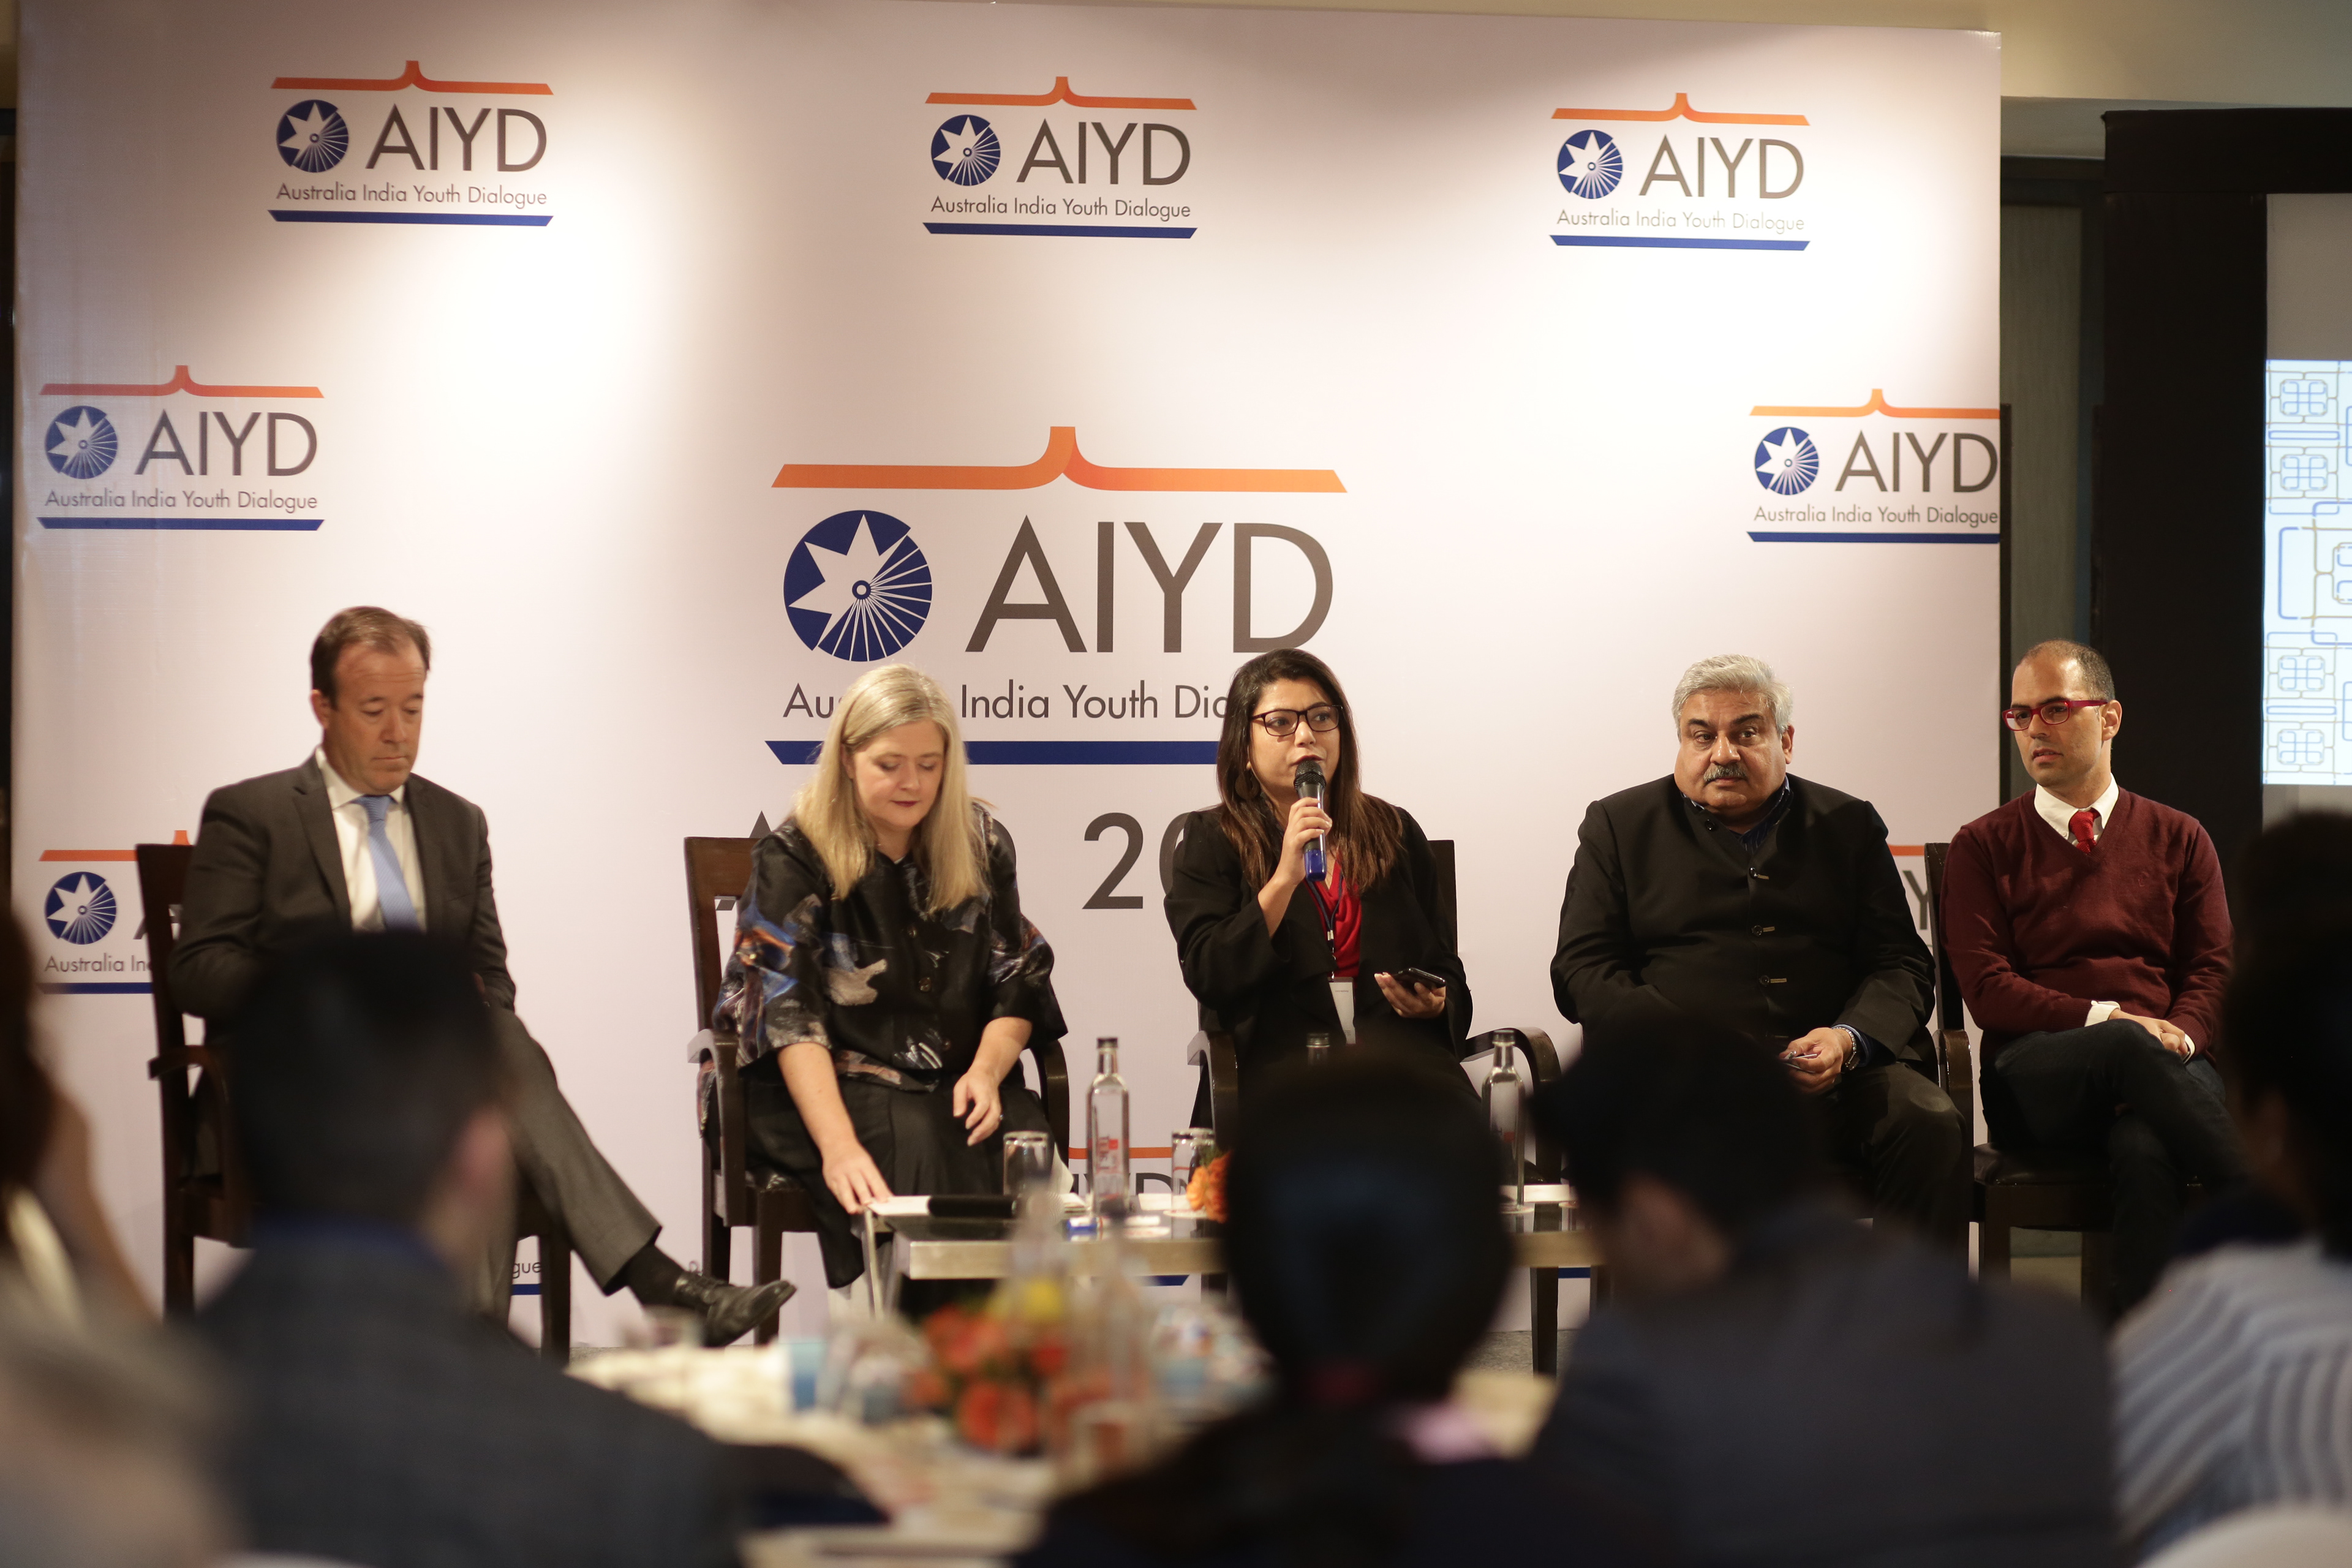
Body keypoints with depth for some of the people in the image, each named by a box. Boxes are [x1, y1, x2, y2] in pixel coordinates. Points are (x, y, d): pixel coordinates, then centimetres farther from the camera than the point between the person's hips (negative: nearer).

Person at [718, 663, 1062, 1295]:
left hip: (961, 1084, 3)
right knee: (916, 1148, -35)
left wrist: (987, 1071, -10)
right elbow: (788, 1013, -13)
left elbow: (1016, 983, 13)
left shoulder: (981, 845, 11)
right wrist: (838, 1145, -27)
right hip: (834, 1087, -3)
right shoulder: (794, 857, -3)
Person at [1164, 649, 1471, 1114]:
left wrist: (1436, 1004, 0)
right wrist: (1285, 879, -12)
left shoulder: (1395, 833, 20)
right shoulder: (1211, 841, 11)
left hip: (1399, 1056, 3)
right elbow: (1207, 978, -4)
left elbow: (1447, 972, 25)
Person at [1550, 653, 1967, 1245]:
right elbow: (1580, 973, 7)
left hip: (1837, 1070, 2)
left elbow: (1903, 964, 14)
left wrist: (1849, 1039, -10)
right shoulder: (1621, 826, 17)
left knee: (1931, 1125, -28)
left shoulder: (1849, 825, 21)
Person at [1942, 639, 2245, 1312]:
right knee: (2125, 1046, -38)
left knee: (2146, 1150, -37)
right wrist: (2106, 1020, -12)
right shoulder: (1983, 847, 13)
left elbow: (2212, 971, 13)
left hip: (2166, 1066, 1)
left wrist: (2177, 1037, -11)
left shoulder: (2178, 839, 20)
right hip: (2034, 1077, -1)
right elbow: (1986, 987, 2)